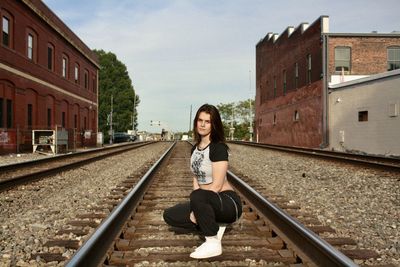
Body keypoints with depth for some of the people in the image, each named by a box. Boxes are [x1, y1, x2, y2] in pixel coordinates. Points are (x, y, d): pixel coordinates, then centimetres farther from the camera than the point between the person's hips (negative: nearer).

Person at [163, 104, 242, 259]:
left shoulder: (219, 147, -16)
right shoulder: (195, 149, 9)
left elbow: (217, 185, -21)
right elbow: (196, 179, 10)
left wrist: (195, 211, -18)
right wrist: (195, 208, -6)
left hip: (229, 203, -8)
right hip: (210, 203, 8)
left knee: (198, 196, -37)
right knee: (169, 215, 0)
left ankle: (213, 243, -17)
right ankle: (214, 227, 5)